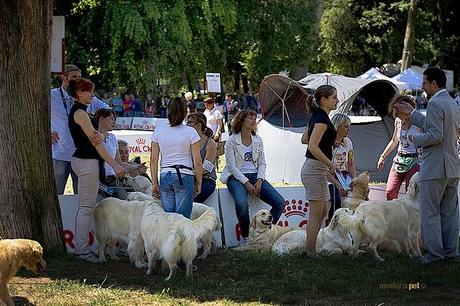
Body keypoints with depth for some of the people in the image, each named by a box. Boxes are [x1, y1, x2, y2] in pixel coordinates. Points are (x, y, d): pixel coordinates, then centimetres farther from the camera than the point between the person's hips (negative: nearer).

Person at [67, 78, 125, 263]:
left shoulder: (77, 111, 17)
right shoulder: (80, 113, -15)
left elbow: (95, 137, 17)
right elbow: (96, 143, -18)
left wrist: (99, 135, -4)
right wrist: (114, 165, -19)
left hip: (83, 160, 10)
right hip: (87, 162, -10)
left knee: (85, 206, 11)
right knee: (87, 207, -9)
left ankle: (80, 247, 13)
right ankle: (82, 250, -10)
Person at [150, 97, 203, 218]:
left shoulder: (159, 130, 3)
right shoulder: (190, 132, -4)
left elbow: (153, 160, 4)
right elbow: (197, 162, -4)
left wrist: (155, 183, 10)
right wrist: (198, 183, 7)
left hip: (165, 177, 3)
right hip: (184, 176, -3)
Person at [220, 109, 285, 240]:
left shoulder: (258, 141, 13)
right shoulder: (232, 141, -3)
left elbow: (262, 163, 13)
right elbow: (232, 166, -8)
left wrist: (259, 180, -6)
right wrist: (246, 183, -17)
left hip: (255, 176, 5)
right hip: (236, 177, -5)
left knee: (280, 202, -14)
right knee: (242, 204, -36)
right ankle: (247, 236, -16)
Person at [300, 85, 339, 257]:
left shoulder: (317, 116, 12)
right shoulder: (322, 119, -17)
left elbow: (305, 138, 25)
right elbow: (313, 147, -25)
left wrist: (329, 140, 17)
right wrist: (331, 165, -19)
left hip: (312, 168, 10)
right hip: (315, 169, -10)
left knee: (323, 211, 14)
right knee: (316, 212, -4)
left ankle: (309, 248, 17)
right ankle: (310, 251, 1)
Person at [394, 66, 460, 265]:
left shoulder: (435, 103, -15)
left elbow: (435, 135, -22)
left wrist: (415, 139, -6)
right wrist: (412, 115, 26)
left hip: (434, 168, -9)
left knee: (430, 213, -3)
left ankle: (435, 254, -3)